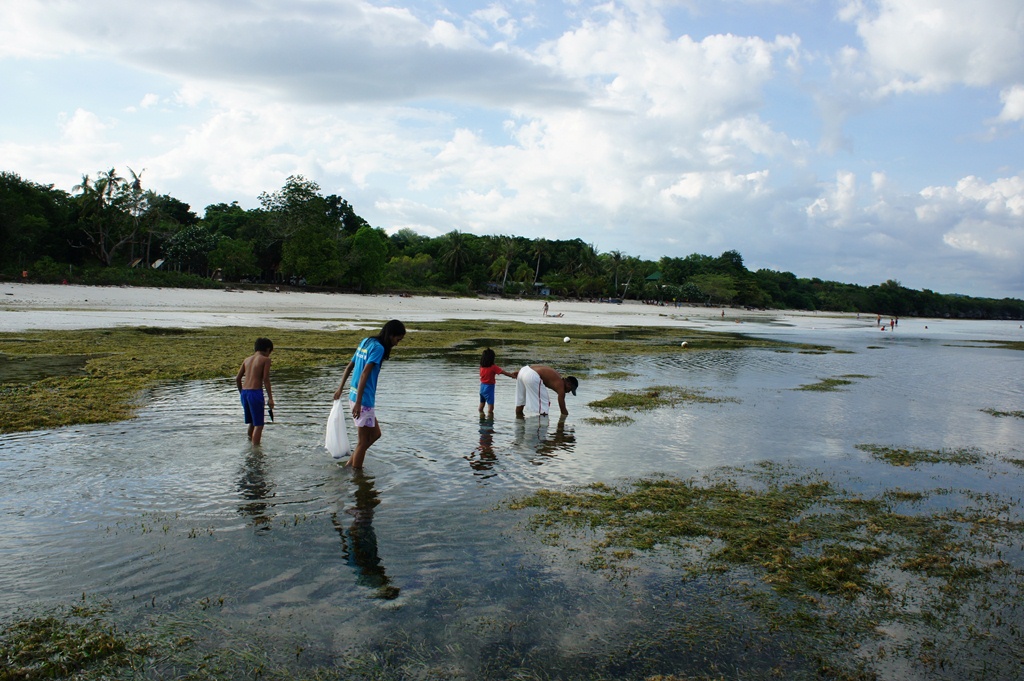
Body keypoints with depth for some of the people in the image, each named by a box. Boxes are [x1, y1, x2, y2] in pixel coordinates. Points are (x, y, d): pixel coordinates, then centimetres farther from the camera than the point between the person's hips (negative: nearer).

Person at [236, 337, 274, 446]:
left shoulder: (247, 359, 16)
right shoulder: (266, 359, -1)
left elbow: (237, 378, 14)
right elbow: (266, 379, -9)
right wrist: (270, 398, -8)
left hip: (244, 392, 7)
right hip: (256, 392, -7)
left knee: (252, 422, 23)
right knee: (258, 425, 0)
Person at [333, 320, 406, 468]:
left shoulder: (365, 342, 11)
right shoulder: (378, 348, -16)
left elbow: (349, 367, 18)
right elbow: (364, 375, -24)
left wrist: (341, 388, 25)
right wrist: (358, 403, -25)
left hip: (354, 396, 9)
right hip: (363, 400, -9)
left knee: (375, 434, 19)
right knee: (363, 442, 3)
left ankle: (349, 464, 23)